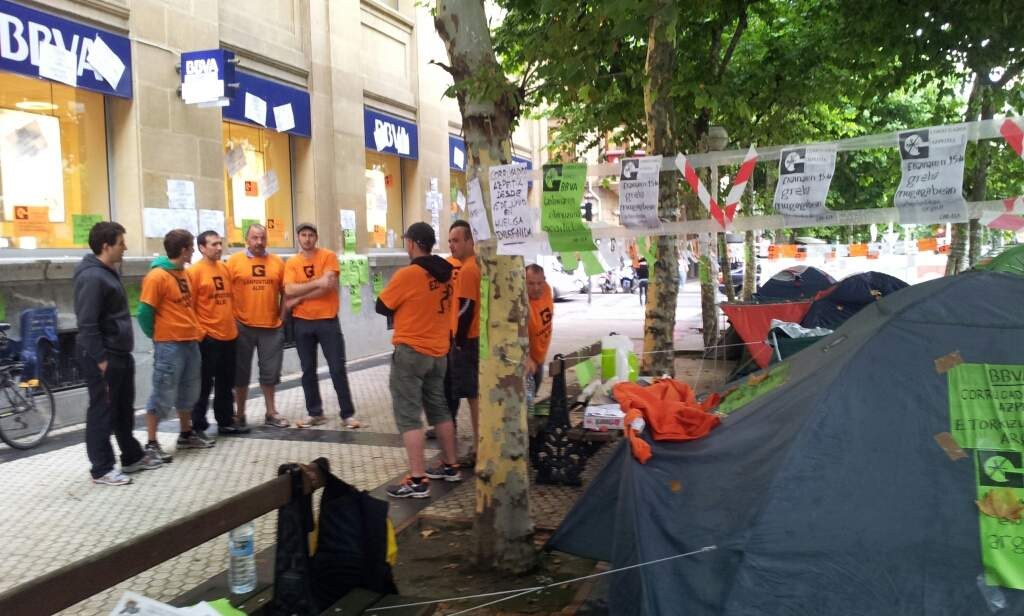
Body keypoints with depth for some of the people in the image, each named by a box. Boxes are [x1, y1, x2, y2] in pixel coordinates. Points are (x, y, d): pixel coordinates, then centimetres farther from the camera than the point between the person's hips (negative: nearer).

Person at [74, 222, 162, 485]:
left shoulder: (108, 272, 13)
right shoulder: (92, 277, -19)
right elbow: (87, 324, -23)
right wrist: (100, 359, -23)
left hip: (120, 354, 10)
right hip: (102, 357, -10)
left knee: (124, 408, 18)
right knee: (102, 411, -1)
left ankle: (133, 456, 30)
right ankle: (101, 469, 8)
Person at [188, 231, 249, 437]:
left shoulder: (224, 269, 11)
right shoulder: (194, 272, -10)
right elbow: (188, 306, -11)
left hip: (229, 335, 7)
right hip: (207, 337, -7)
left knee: (226, 383, 14)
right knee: (204, 384, 1)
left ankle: (226, 422, 25)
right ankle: (198, 427, 11)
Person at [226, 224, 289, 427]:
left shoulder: (277, 262, 4)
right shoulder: (234, 261, -2)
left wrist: (282, 317, 4)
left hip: (272, 326, 2)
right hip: (242, 326, -2)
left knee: (270, 372, 10)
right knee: (241, 372, 9)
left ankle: (271, 413, 23)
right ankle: (239, 414, 22)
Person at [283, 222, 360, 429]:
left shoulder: (328, 256, -3)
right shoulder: (291, 263, 4)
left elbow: (329, 286, -15)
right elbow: (289, 290, -10)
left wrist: (299, 298, -12)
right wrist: (317, 282, -19)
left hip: (328, 320, -3)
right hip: (302, 322, 3)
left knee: (338, 368, 0)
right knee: (308, 370, 8)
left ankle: (348, 414, 8)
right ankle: (315, 413, 20)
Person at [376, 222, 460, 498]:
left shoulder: (407, 274, -16)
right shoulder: (446, 274, 3)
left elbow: (381, 307, -5)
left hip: (410, 352, -7)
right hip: (438, 352, 7)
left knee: (408, 416, -3)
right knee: (440, 410, 18)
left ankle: (417, 480, -4)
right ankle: (450, 466, 28)